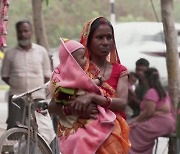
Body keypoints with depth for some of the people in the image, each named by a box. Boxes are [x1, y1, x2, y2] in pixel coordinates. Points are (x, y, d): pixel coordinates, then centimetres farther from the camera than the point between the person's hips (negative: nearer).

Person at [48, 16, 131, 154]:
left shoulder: (119, 71, 11)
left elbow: (122, 104, -6)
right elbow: (52, 106, 0)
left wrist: (92, 97, -19)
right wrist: (74, 108, -18)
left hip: (110, 136, 1)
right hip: (80, 137, -1)